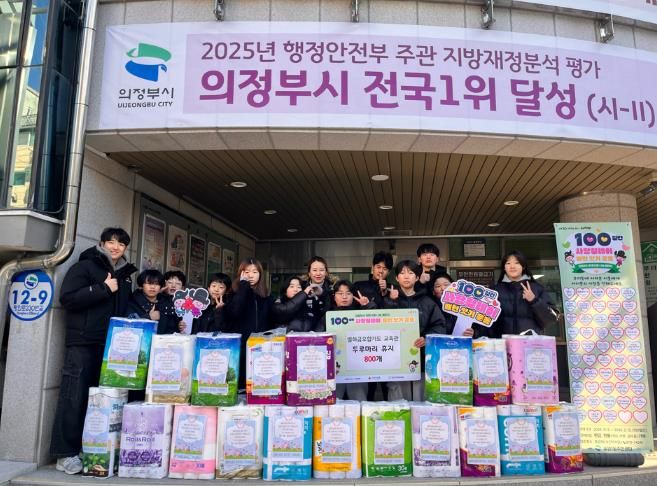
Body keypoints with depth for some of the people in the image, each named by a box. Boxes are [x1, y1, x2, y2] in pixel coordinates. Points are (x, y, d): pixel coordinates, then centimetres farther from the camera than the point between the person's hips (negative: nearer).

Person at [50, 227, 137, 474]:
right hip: (83, 342, -6)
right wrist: (103, 288, -15)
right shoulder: (84, 266, -1)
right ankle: (65, 454, 5)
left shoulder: (125, 275, 17)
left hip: (111, 345, 6)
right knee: (74, 398, -3)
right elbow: (67, 298, -13)